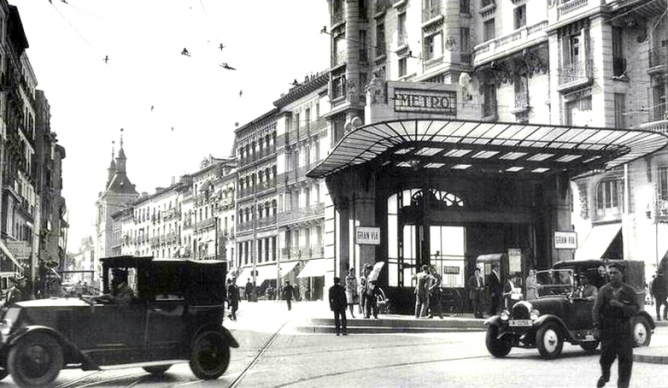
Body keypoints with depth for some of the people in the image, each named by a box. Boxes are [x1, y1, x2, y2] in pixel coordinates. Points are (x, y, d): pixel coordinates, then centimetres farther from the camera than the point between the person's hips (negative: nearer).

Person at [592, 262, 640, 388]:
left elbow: (636, 309, -5)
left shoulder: (629, 291, 1)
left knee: (625, 358, -1)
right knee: (606, 356, 5)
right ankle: (605, 375, 34)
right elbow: (596, 309, -3)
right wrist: (596, 327, -11)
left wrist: (621, 305, -21)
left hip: (624, 329, 0)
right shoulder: (603, 290, 0)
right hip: (607, 329, 0)